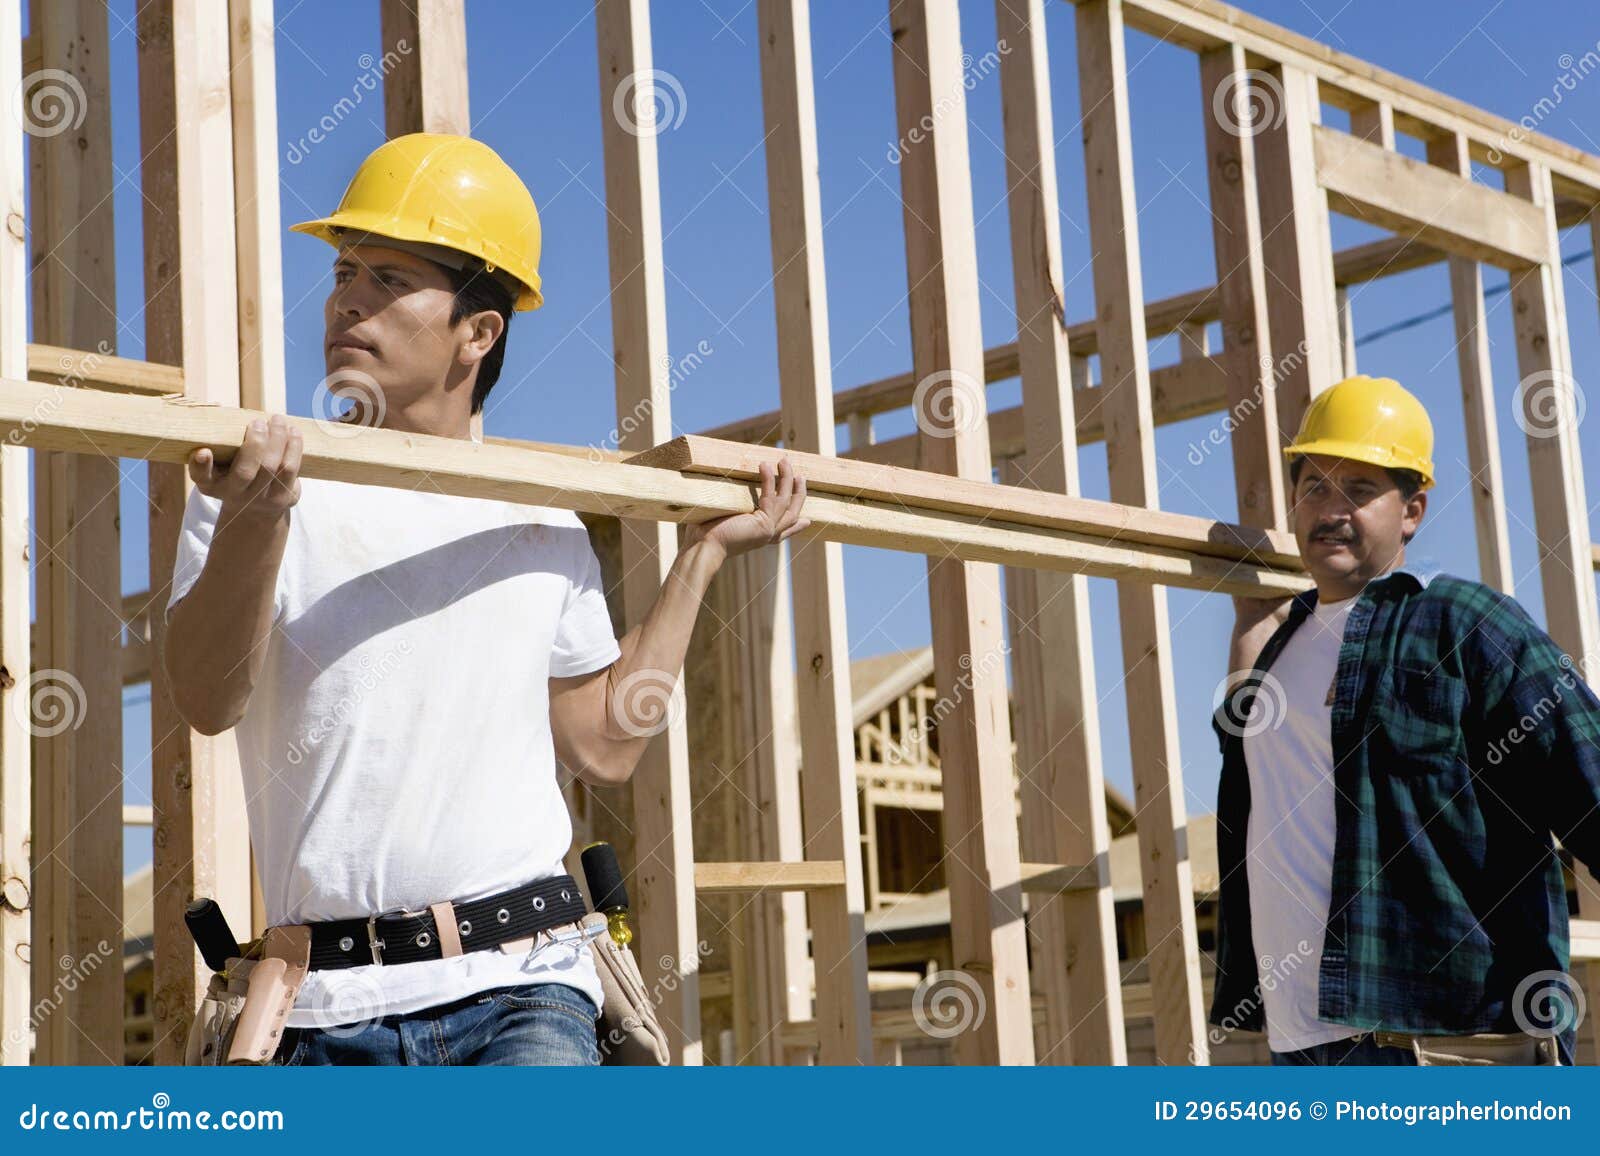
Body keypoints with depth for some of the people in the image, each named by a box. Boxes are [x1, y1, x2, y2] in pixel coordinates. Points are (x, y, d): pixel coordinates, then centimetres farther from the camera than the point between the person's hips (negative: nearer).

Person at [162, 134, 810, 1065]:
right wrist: (253, 518, -29)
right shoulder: (250, 476, 2)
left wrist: (703, 554, 20)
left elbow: (603, 747, 20)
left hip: (524, 987, 0)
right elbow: (207, 701, -13)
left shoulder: (543, 526, 11)